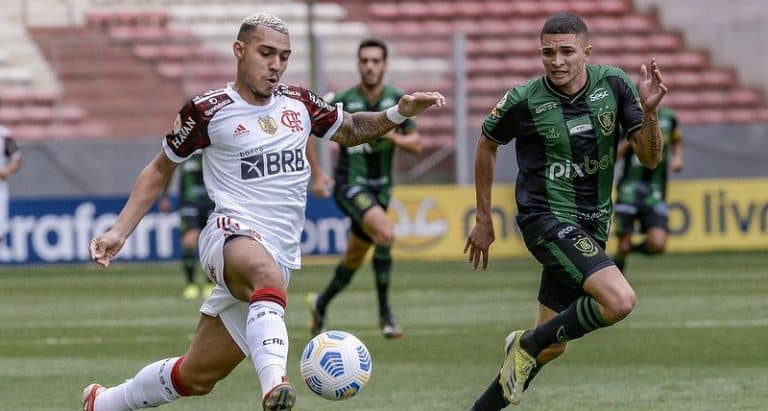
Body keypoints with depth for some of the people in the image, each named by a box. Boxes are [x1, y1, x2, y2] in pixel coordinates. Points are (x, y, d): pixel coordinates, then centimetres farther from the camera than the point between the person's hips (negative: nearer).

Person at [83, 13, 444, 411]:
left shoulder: (299, 103, 10)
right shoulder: (208, 110, -1)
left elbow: (350, 130, 28)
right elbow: (160, 169, 11)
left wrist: (398, 113, 10)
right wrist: (120, 231, 5)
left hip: (279, 255, 5)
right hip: (232, 235, -5)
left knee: (196, 377, 7)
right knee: (267, 273, -43)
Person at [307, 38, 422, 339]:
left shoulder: (397, 100, -1)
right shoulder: (343, 102, -10)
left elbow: (416, 144, 1)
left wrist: (394, 137, -20)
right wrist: (316, 176, -1)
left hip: (380, 188, 5)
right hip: (351, 186, -5)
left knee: (354, 258, 14)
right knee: (386, 233, -28)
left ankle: (321, 304, 39)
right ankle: (385, 313, -19)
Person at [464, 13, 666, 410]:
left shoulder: (614, 85, -4)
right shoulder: (523, 101, -12)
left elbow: (650, 158, -3)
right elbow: (487, 144, 8)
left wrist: (649, 111, -22)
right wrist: (483, 219, 11)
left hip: (592, 224, 5)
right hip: (545, 217, -5)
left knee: (551, 345, 10)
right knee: (619, 300, -26)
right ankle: (527, 344, -6)